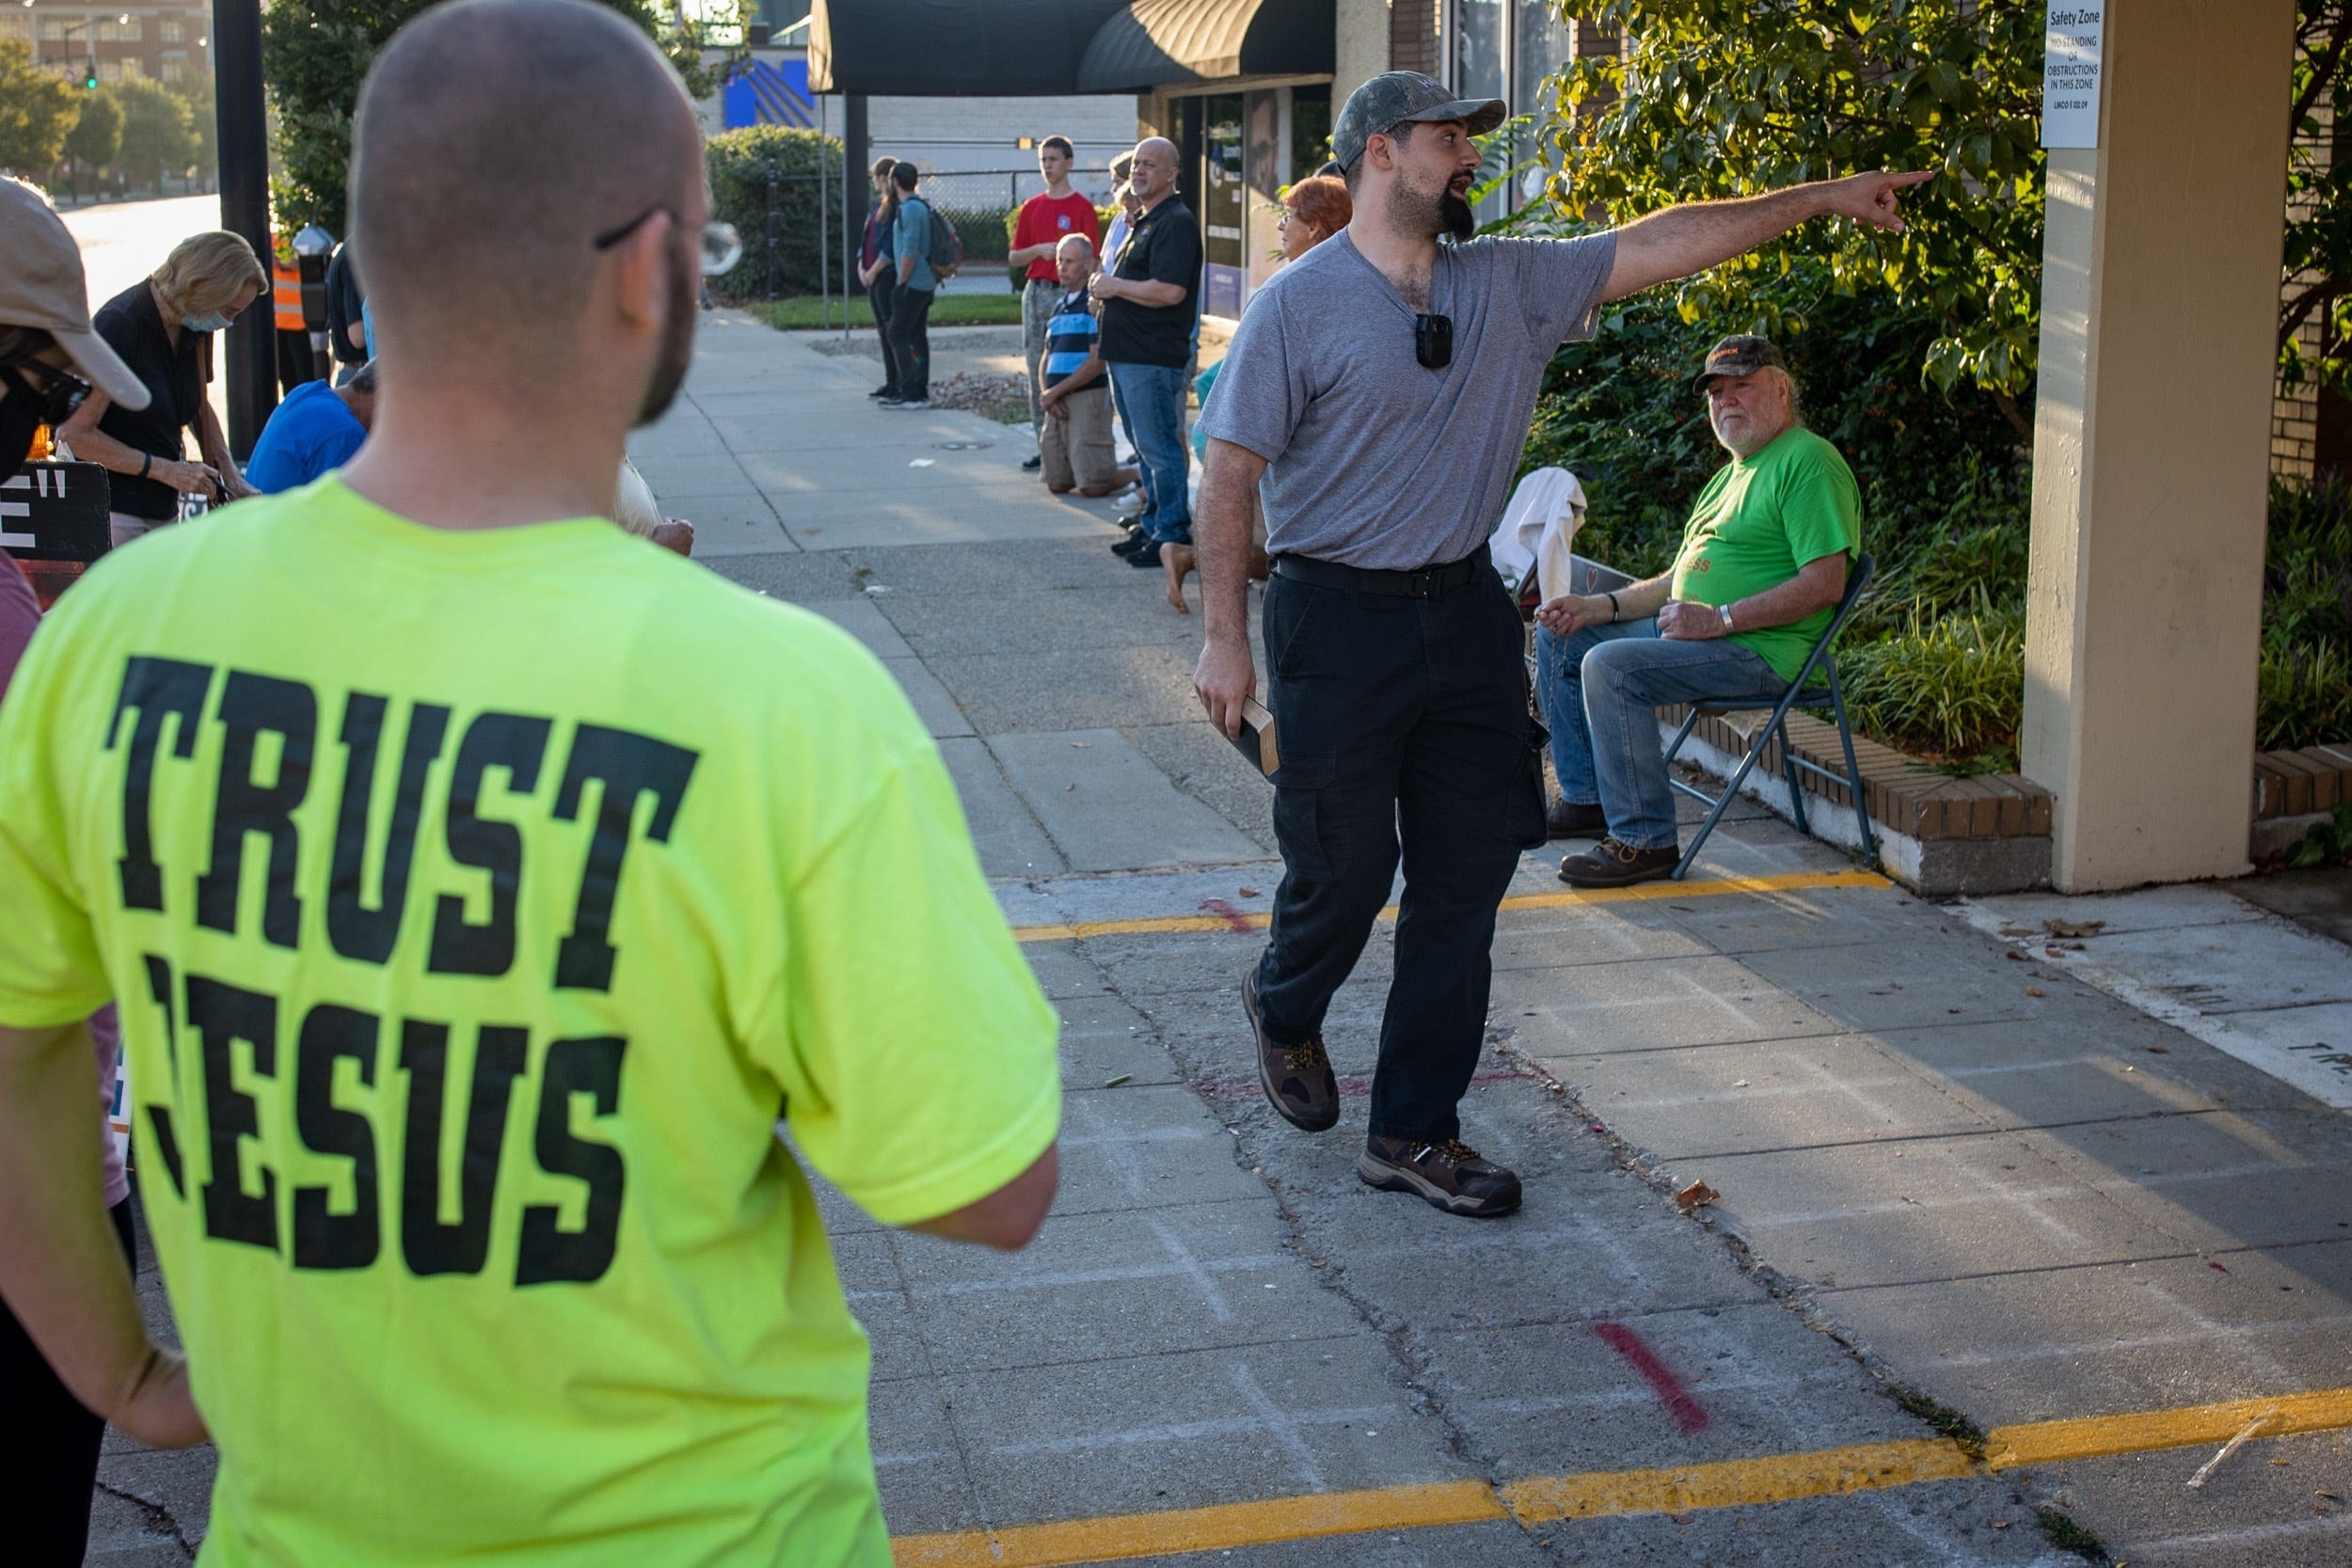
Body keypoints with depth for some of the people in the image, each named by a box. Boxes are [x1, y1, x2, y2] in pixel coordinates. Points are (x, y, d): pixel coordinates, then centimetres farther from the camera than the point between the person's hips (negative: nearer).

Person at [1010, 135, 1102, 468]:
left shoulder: (1082, 207, -3)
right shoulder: (1031, 208, 13)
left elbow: (1089, 259, -7)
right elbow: (1014, 257, 14)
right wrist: (1038, 250, -6)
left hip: (1068, 294, -6)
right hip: (1035, 292, 6)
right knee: (1037, 373, 7)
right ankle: (1043, 445, 13)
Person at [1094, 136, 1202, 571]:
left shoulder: (1175, 222, -14)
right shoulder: (1144, 221, 19)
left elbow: (1170, 291, -25)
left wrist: (1116, 286, -14)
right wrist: (1106, 292, 9)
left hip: (1153, 356, -11)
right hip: (1126, 354, 11)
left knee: (1159, 447, -7)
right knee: (1146, 448, 16)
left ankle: (1172, 535, -2)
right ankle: (1153, 524, 25)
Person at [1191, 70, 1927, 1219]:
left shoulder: (1506, 285, 6)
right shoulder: (1299, 304, -9)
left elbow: (1660, 246, 7)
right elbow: (1230, 477, -9)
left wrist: (1822, 200, 4)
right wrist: (1223, 638, -14)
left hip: (1464, 612, 6)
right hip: (1338, 618, -5)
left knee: (1468, 873, 4)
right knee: (1344, 869, 1)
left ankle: (1415, 1131, 15)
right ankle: (1283, 1009, 37)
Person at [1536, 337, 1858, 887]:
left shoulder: (1808, 461, -10)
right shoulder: (1735, 471, 22)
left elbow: (1825, 583, -21)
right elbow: (1680, 579, 23)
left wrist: (1718, 618, -24)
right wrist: (1597, 606, 8)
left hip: (1759, 651, -10)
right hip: (1686, 629, 10)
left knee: (1610, 666, -29)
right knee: (1559, 638, 10)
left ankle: (1645, 840, -21)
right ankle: (1586, 798, 14)